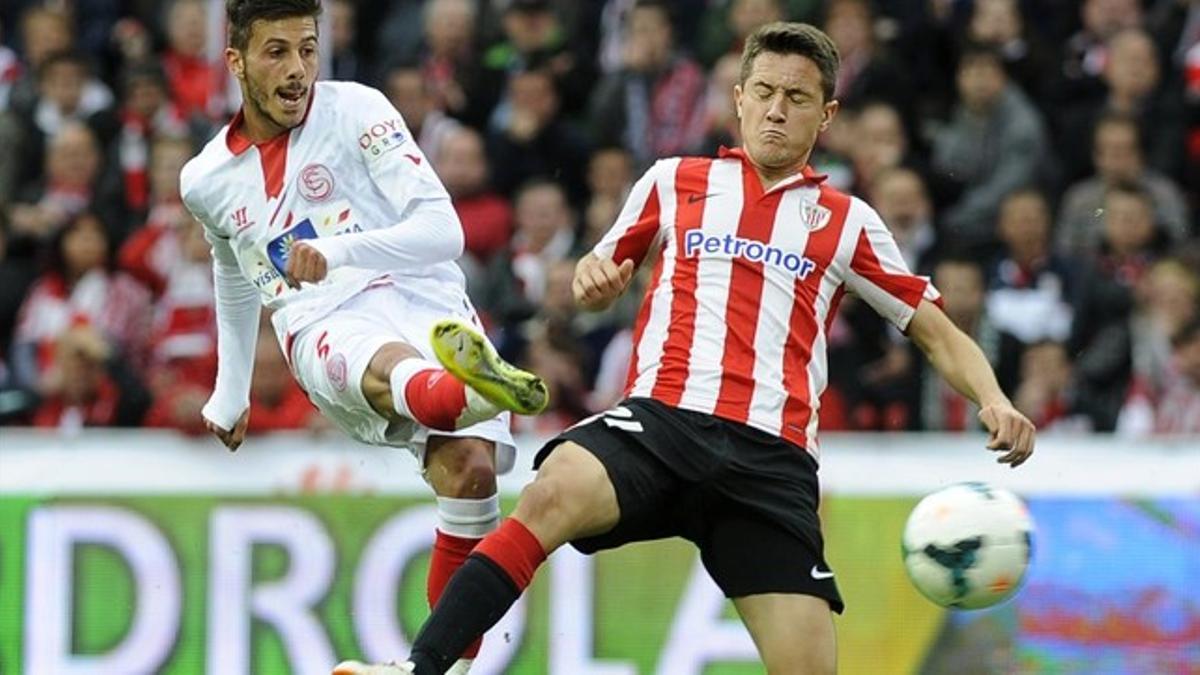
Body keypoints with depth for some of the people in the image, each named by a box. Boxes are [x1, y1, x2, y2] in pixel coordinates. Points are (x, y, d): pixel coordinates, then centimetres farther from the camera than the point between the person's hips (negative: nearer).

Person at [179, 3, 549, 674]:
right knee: (385, 365, -39)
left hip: (422, 301, 0)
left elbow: (443, 230, -5)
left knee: (470, 466, -29)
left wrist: (337, 252, -21)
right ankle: (466, 391, -78)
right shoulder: (206, 182, 18)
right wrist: (231, 394, 45)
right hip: (322, 329, 0)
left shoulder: (357, 111, 4)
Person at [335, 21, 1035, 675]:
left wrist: (994, 401, 2)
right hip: (661, 419, -1)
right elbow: (601, 281, 30)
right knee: (552, 495, -34)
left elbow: (937, 331, 21)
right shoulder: (676, 181, 21)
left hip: (770, 455, 1)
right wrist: (594, 279, 5)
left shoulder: (847, 221, 19)